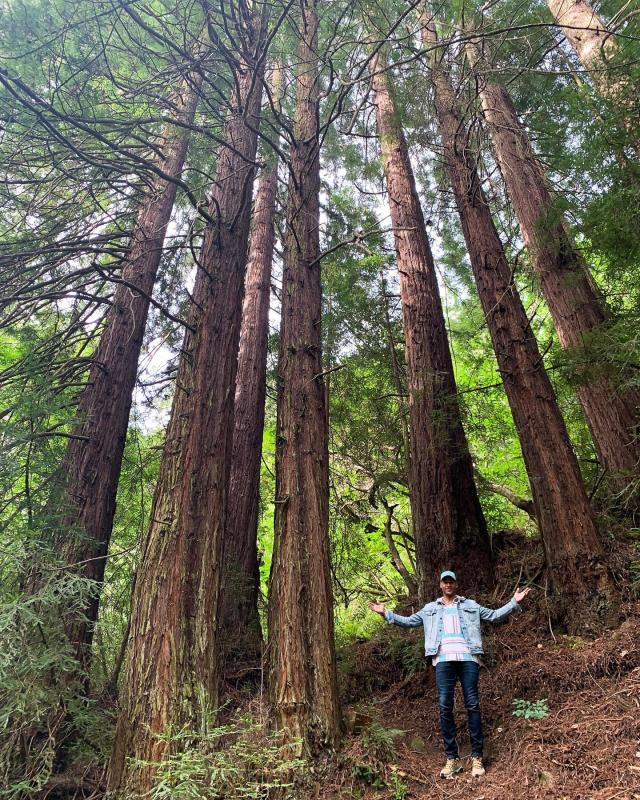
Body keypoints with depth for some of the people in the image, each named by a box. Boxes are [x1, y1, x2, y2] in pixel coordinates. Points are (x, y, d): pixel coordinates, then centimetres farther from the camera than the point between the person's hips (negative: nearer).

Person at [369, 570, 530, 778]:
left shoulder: (470, 605, 18)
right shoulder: (430, 609, 20)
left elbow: (494, 615, 14)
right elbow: (408, 621, 17)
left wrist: (514, 603, 2)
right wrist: (386, 613, 7)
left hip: (468, 658, -1)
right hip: (444, 660, 1)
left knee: (473, 705, -3)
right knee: (445, 707, -3)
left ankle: (477, 757, 6)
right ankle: (452, 758, 6)